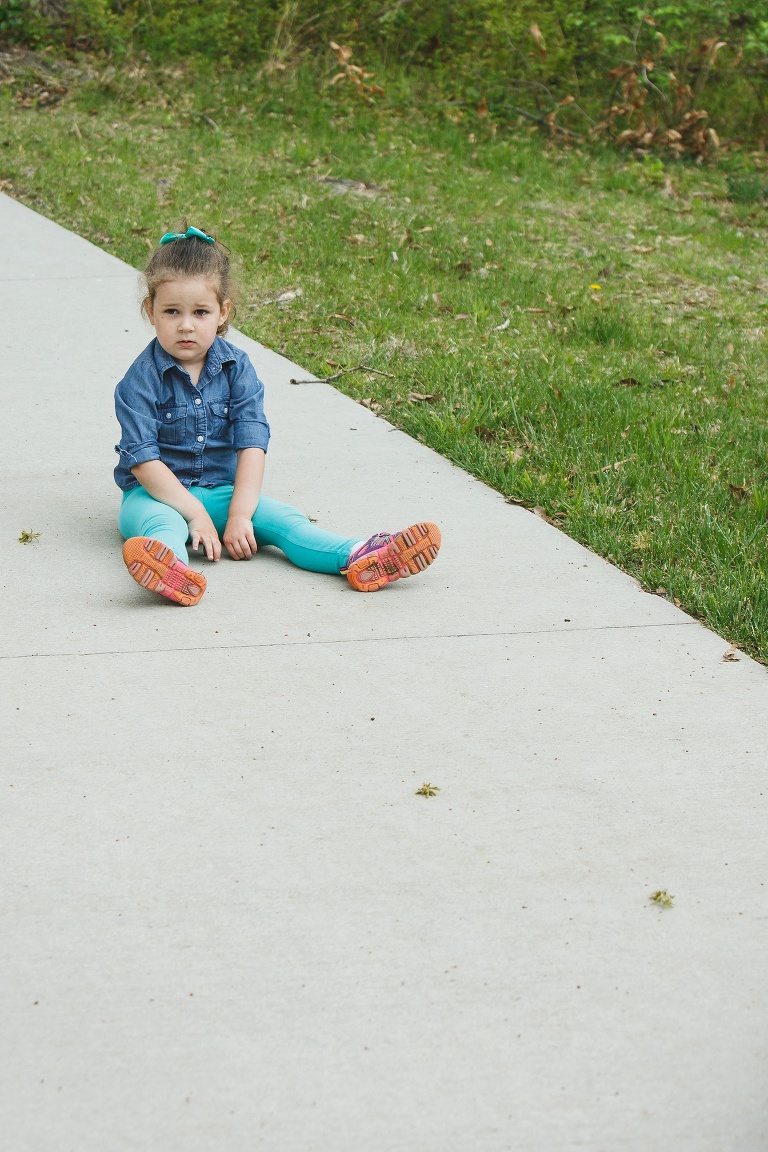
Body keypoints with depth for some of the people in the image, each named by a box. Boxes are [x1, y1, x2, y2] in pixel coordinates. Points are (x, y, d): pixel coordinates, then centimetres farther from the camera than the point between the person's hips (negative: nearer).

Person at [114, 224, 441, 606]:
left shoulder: (236, 368, -1)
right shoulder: (142, 379, -11)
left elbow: (252, 445, -8)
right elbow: (143, 460, -16)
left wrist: (239, 515, -19)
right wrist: (195, 514, -23)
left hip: (221, 488, 4)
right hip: (158, 493, -4)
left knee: (281, 518, -19)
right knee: (160, 523, -36)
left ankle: (360, 558, -41)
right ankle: (174, 572, -70)